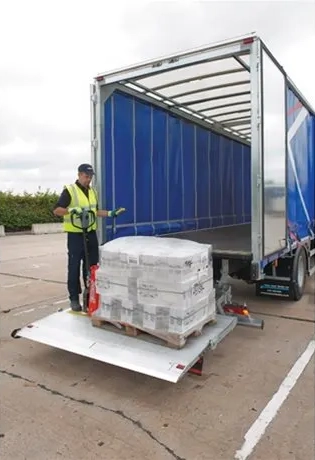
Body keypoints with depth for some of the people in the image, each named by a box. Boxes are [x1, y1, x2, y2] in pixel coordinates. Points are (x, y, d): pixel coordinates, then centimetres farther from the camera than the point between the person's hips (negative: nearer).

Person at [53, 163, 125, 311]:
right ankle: (74, 299, 11)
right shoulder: (69, 190, -9)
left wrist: (110, 213, 10)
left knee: (92, 266, 12)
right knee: (74, 267, 1)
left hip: (91, 234, 6)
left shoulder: (93, 191, 13)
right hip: (75, 235, -6)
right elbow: (56, 210, -13)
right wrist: (71, 210, -29)